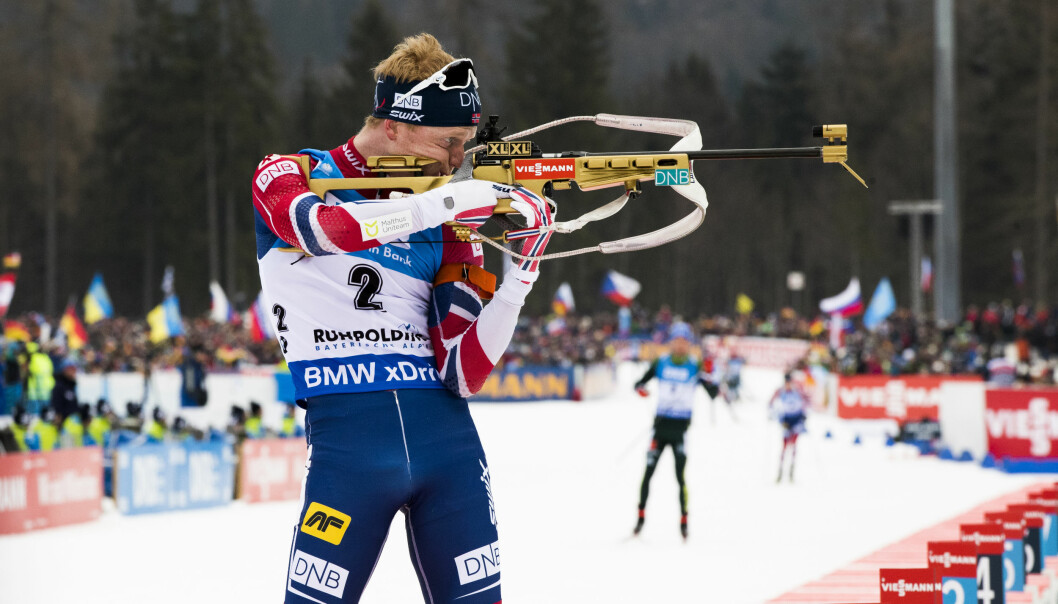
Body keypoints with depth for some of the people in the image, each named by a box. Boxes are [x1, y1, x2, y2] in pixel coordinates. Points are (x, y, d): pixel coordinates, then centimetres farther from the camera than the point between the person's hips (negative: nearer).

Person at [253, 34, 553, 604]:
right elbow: (325, 228, -21)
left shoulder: (446, 225, 13)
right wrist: (449, 198, -22)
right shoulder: (286, 176, 5)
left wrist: (517, 277, -8)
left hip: (448, 435, 4)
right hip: (348, 440, -4)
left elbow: (460, 375, 5)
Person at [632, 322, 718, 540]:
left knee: (680, 476, -6)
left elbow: (713, 393, -5)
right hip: (661, 425, 2)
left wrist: (709, 377, -24)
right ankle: (641, 516, 9)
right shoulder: (660, 364, 5)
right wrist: (640, 388, -11)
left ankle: (684, 520, 2)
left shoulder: (695, 367, -1)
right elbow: (640, 382, 12)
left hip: (681, 427, -2)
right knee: (648, 472, 0)